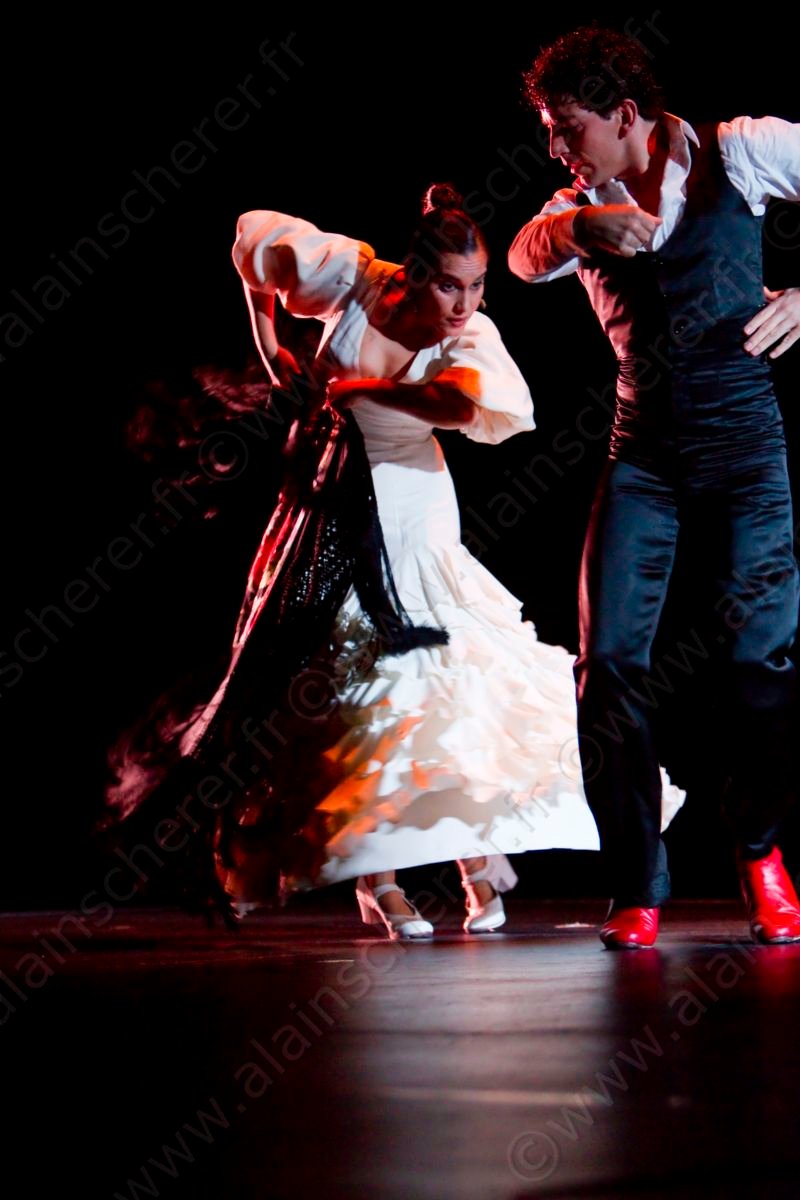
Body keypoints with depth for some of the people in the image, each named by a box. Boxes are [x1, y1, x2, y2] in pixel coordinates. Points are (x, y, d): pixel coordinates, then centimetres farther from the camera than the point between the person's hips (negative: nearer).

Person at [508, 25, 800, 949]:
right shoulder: (583, 206, 10)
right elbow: (525, 258, -9)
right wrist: (578, 226, -30)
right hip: (643, 448, 3)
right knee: (609, 658, -7)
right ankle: (636, 890, -1)